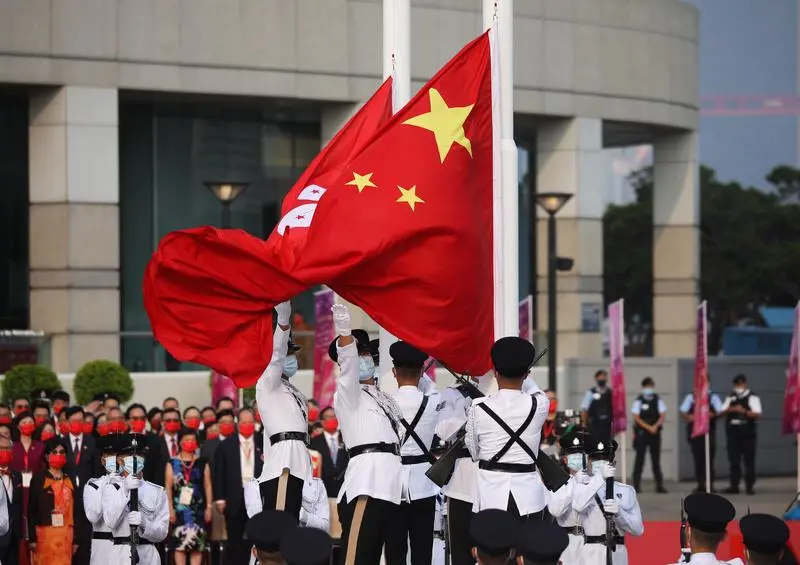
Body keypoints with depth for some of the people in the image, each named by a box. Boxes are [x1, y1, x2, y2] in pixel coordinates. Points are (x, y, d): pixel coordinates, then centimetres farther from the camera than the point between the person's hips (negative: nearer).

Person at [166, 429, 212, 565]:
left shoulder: (202, 463, 8)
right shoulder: (173, 463, 4)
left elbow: (207, 486, 7)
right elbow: (168, 487, 1)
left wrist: (209, 507, 1)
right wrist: (170, 509, -6)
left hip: (198, 508, 1)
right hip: (179, 508, -1)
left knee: (197, 543, -2)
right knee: (180, 543, -3)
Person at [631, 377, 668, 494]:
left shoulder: (658, 400, 6)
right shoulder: (638, 401, -1)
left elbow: (663, 415, 1)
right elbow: (636, 417, -6)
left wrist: (656, 426, -16)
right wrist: (648, 427, -14)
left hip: (655, 432, 2)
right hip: (641, 433, -2)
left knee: (656, 459, 5)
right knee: (640, 459, -3)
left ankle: (659, 485, 7)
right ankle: (636, 485, -1)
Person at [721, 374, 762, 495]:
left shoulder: (752, 397, -1)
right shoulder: (731, 398, 14)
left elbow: (757, 414, -10)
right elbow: (722, 411, 7)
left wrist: (744, 411, -24)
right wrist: (731, 409, -13)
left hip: (747, 433, -4)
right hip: (733, 432, 4)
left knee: (749, 461, 0)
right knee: (734, 461, 5)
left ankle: (750, 486, 4)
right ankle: (734, 486, 8)